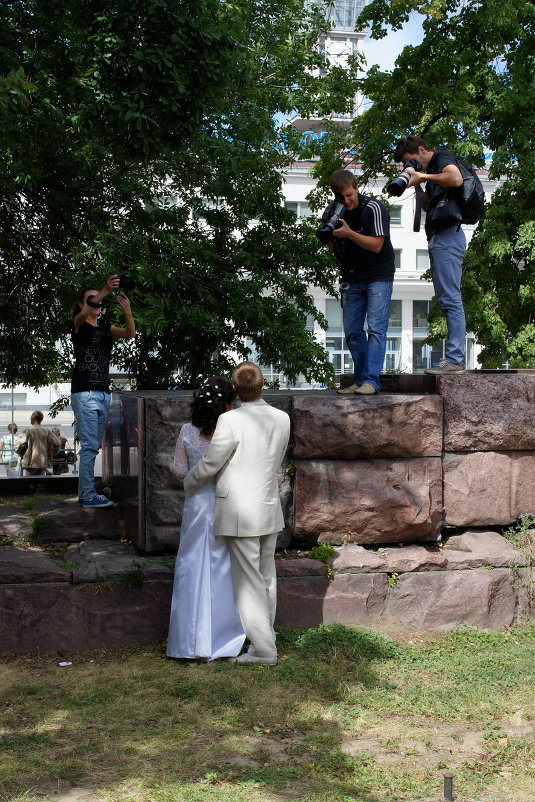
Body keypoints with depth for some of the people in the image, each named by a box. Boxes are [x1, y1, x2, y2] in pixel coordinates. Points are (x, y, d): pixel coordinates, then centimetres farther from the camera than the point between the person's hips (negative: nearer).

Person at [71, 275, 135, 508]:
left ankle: (84, 493, 15)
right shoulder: (79, 325, -1)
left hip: (103, 392, 7)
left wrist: (127, 309, -22)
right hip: (84, 392, -7)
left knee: (92, 446, 9)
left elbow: (130, 333, -3)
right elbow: (85, 313, -25)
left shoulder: (106, 328, 15)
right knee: (89, 445, -9)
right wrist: (105, 290, -40)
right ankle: (89, 496, -6)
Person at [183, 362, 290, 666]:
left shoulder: (231, 421, -18)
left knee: (249, 583, 2)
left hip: (240, 513, -6)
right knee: (267, 578, 17)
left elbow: (209, 464, -9)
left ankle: (264, 649, 6)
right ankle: (264, 638, 29)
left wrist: (189, 483, 11)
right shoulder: (282, 419, 0)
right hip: (270, 509, 6)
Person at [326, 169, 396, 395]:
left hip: (378, 276, -6)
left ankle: (370, 380, -18)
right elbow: (334, 249, 7)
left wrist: (349, 233, -29)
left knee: (375, 328, -14)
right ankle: (360, 381, 9)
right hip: (352, 279, 6)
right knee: (352, 332, 4)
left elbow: (377, 245, -18)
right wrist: (331, 237, -16)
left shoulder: (374, 208, -13)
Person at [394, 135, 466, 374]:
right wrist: (418, 184, 11)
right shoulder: (432, 170, 26)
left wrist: (423, 176, -16)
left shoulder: (441, 157, -3)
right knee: (446, 300, 7)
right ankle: (454, 358, 6)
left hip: (447, 236, -11)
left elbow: (456, 179, -24)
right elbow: (427, 206, 26)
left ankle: (454, 359, -16)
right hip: (438, 238, 11)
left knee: (450, 298, -13)